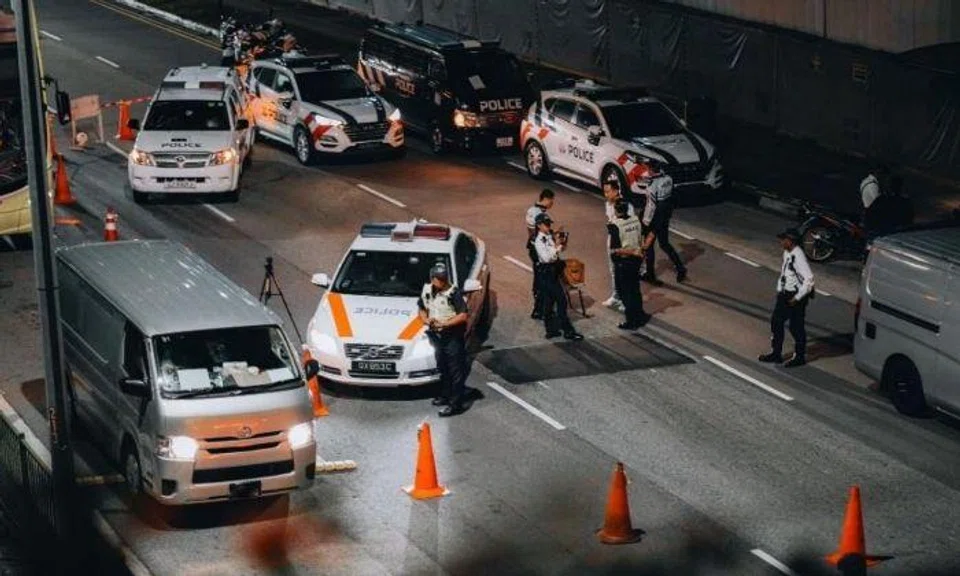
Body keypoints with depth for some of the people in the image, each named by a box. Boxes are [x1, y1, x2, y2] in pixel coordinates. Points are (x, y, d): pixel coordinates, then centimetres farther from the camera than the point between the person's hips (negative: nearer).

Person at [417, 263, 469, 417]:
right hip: (437, 335, 7)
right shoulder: (427, 291, 2)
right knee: (442, 367, 21)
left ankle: (456, 404, -1)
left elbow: (463, 316, -21)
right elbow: (422, 309, 16)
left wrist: (444, 323, -25)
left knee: (456, 370, -3)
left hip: (453, 336, -7)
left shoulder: (454, 293, -18)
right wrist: (427, 320, -5)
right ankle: (445, 395, 37)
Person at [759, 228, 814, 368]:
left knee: (796, 327, 4)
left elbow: (809, 279, -27)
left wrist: (797, 298, -23)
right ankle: (776, 353, 26)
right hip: (785, 294, 9)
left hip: (796, 296, -9)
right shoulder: (787, 253, 3)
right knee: (776, 322, 14)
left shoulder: (798, 257, -24)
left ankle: (799, 357, 20)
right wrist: (779, 290, 14)